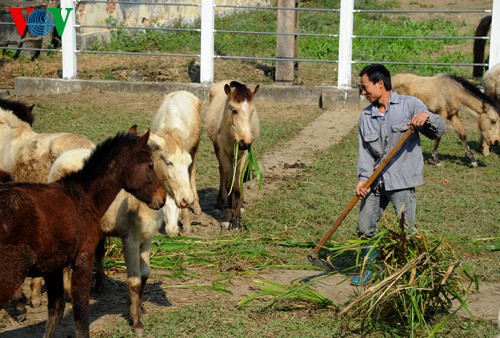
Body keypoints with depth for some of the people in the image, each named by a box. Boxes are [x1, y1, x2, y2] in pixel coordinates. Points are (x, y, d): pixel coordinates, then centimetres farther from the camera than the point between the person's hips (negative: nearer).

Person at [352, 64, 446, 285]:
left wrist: (427, 117, -26)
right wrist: (363, 178, -9)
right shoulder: (366, 116, 10)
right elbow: (364, 150, 4)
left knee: (407, 230, -7)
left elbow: (439, 130, -5)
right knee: (365, 227, 11)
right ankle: (370, 269, 29)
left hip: (402, 180, -5)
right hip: (375, 181, 5)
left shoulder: (409, 105, -3)